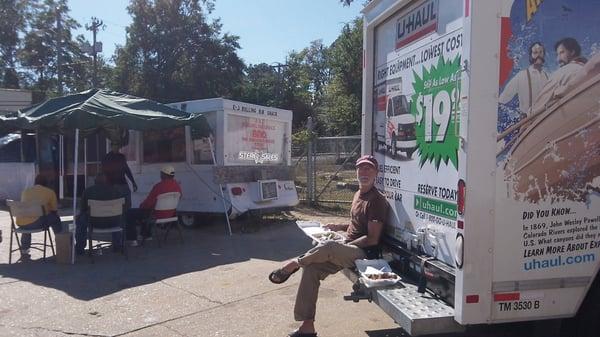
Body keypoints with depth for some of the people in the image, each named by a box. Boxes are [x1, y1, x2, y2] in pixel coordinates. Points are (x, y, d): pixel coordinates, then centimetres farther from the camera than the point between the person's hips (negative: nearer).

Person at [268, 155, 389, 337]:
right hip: (349, 251, 9)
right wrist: (339, 226, 14)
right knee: (311, 268, -7)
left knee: (328, 247, -36)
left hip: (364, 253, -9)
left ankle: (295, 263, -6)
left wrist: (344, 246, -16)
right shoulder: (359, 194, 15)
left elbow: (372, 239, -18)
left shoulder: (377, 201, -13)